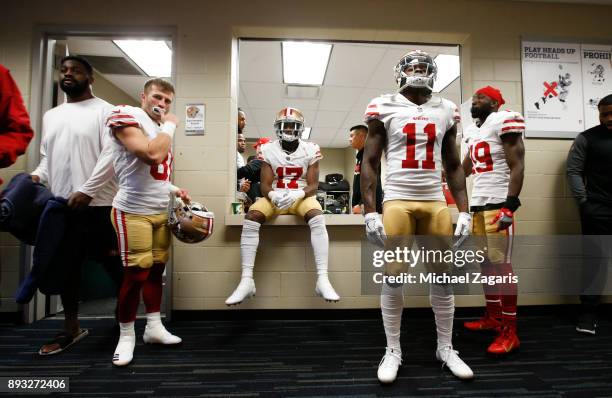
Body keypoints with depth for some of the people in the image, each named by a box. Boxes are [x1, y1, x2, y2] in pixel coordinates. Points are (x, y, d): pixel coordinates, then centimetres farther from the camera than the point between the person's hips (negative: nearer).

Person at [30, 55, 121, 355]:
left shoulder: (104, 111, -1)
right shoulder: (50, 116, 19)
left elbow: (110, 155, -12)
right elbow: (47, 157, 21)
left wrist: (87, 191, -20)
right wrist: (37, 176, 0)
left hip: (97, 204, -7)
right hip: (60, 204, 7)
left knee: (113, 264, 0)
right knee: (66, 267, 13)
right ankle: (71, 329, 27)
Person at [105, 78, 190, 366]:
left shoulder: (160, 127, 16)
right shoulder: (127, 116, -10)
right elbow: (153, 156, -27)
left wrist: (174, 190, 11)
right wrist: (169, 126, -13)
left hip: (160, 211, 8)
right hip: (133, 212, -8)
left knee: (156, 269, 11)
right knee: (136, 273, -3)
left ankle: (154, 327, 25)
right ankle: (126, 336, 16)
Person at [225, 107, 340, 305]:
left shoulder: (310, 150, -2)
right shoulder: (268, 150, -1)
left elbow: (313, 185, -6)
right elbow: (265, 185, -5)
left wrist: (297, 195, -28)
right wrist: (274, 195, -29)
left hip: (301, 196, 0)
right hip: (275, 197, 1)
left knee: (318, 220, -34)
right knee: (250, 219, -28)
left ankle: (322, 279, -32)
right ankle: (246, 280, -26)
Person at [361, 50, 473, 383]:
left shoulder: (445, 111, 13)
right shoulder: (385, 108, 2)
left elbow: (453, 166, 15)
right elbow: (369, 163, -1)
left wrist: (464, 212, 7)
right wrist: (370, 212, -9)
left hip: (436, 202, 4)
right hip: (398, 201, -3)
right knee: (393, 276, 0)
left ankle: (446, 348, 26)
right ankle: (393, 351, 18)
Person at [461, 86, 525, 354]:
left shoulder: (503, 122, -6)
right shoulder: (473, 131, 18)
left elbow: (517, 166, -13)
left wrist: (509, 206, -20)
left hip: (498, 203, -8)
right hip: (477, 203, 8)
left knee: (501, 264, -8)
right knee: (486, 263, 10)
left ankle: (509, 332, -1)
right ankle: (493, 317, 22)